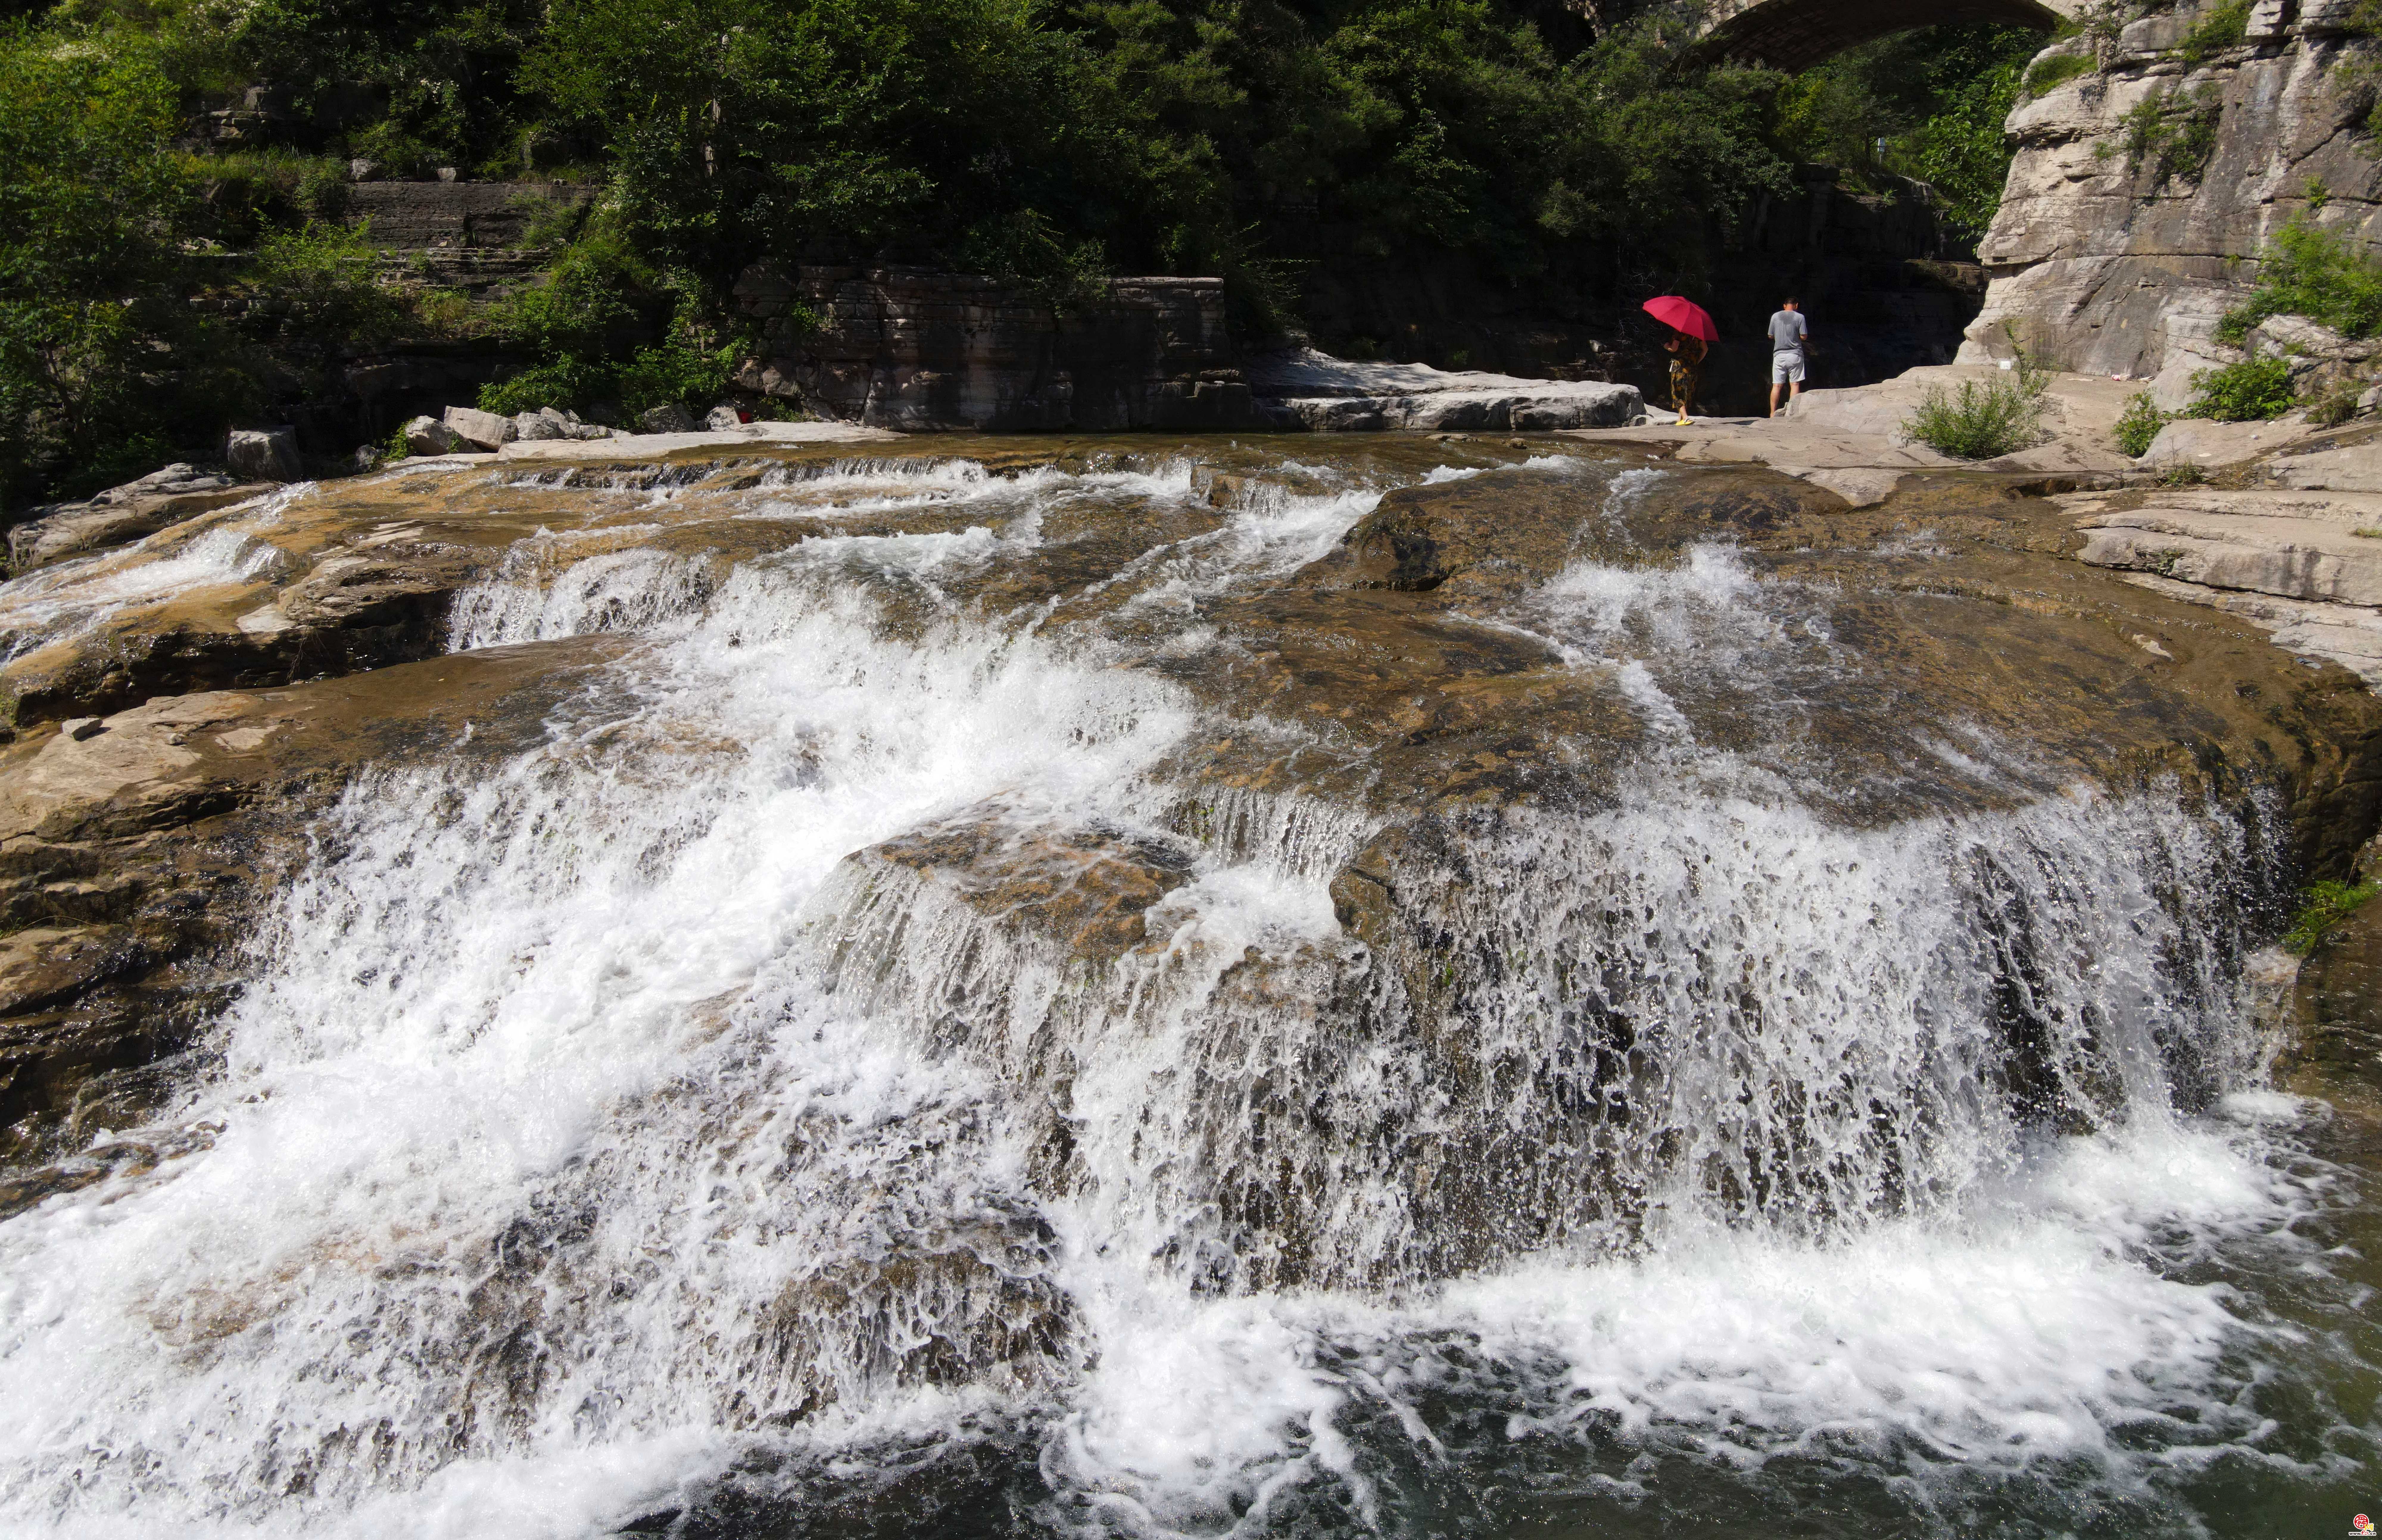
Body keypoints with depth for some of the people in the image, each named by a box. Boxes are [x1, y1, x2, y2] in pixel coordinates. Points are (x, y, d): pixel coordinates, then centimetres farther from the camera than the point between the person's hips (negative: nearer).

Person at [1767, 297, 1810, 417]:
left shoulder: (1776, 316, 3)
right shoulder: (1800, 317, -3)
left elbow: (1771, 336, 10)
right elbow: (1804, 336, -4)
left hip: (1779, 354, 2)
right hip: (1795, 354, -2)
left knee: (1776, 385, 4)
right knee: (1795, 385, 1)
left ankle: (1773, 414, 4)